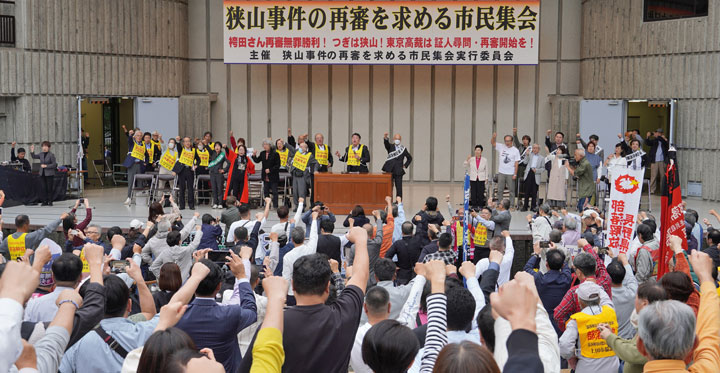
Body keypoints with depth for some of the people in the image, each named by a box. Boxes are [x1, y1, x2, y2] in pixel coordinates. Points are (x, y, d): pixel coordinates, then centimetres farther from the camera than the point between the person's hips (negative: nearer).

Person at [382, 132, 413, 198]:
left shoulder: (403, 149, 8)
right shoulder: (390, 147, 7)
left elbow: (409, 158, 19)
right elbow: (386, 144, -17)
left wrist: (405, 165, 7)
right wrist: (385, 138, -38)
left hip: (398, 171, -1)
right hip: (389, 170, 1)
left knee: (399, 187, -4)